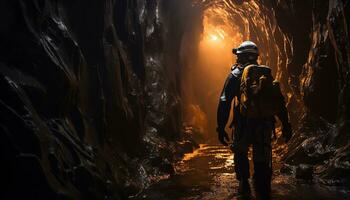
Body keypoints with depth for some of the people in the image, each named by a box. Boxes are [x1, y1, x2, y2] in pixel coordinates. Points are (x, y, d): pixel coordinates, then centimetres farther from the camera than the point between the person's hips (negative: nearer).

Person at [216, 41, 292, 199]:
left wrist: (221, 127, -6)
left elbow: (224, 102, -7)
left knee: (240, 154, 22)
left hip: (244, 123, -2)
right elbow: (280, 101, 9)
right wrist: (286, 125, 12)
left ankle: (244, 185, 24)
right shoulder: (267, 73, 11)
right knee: (262, 161, 8)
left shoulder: (235, 74, 0)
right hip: (265, 124, 2)